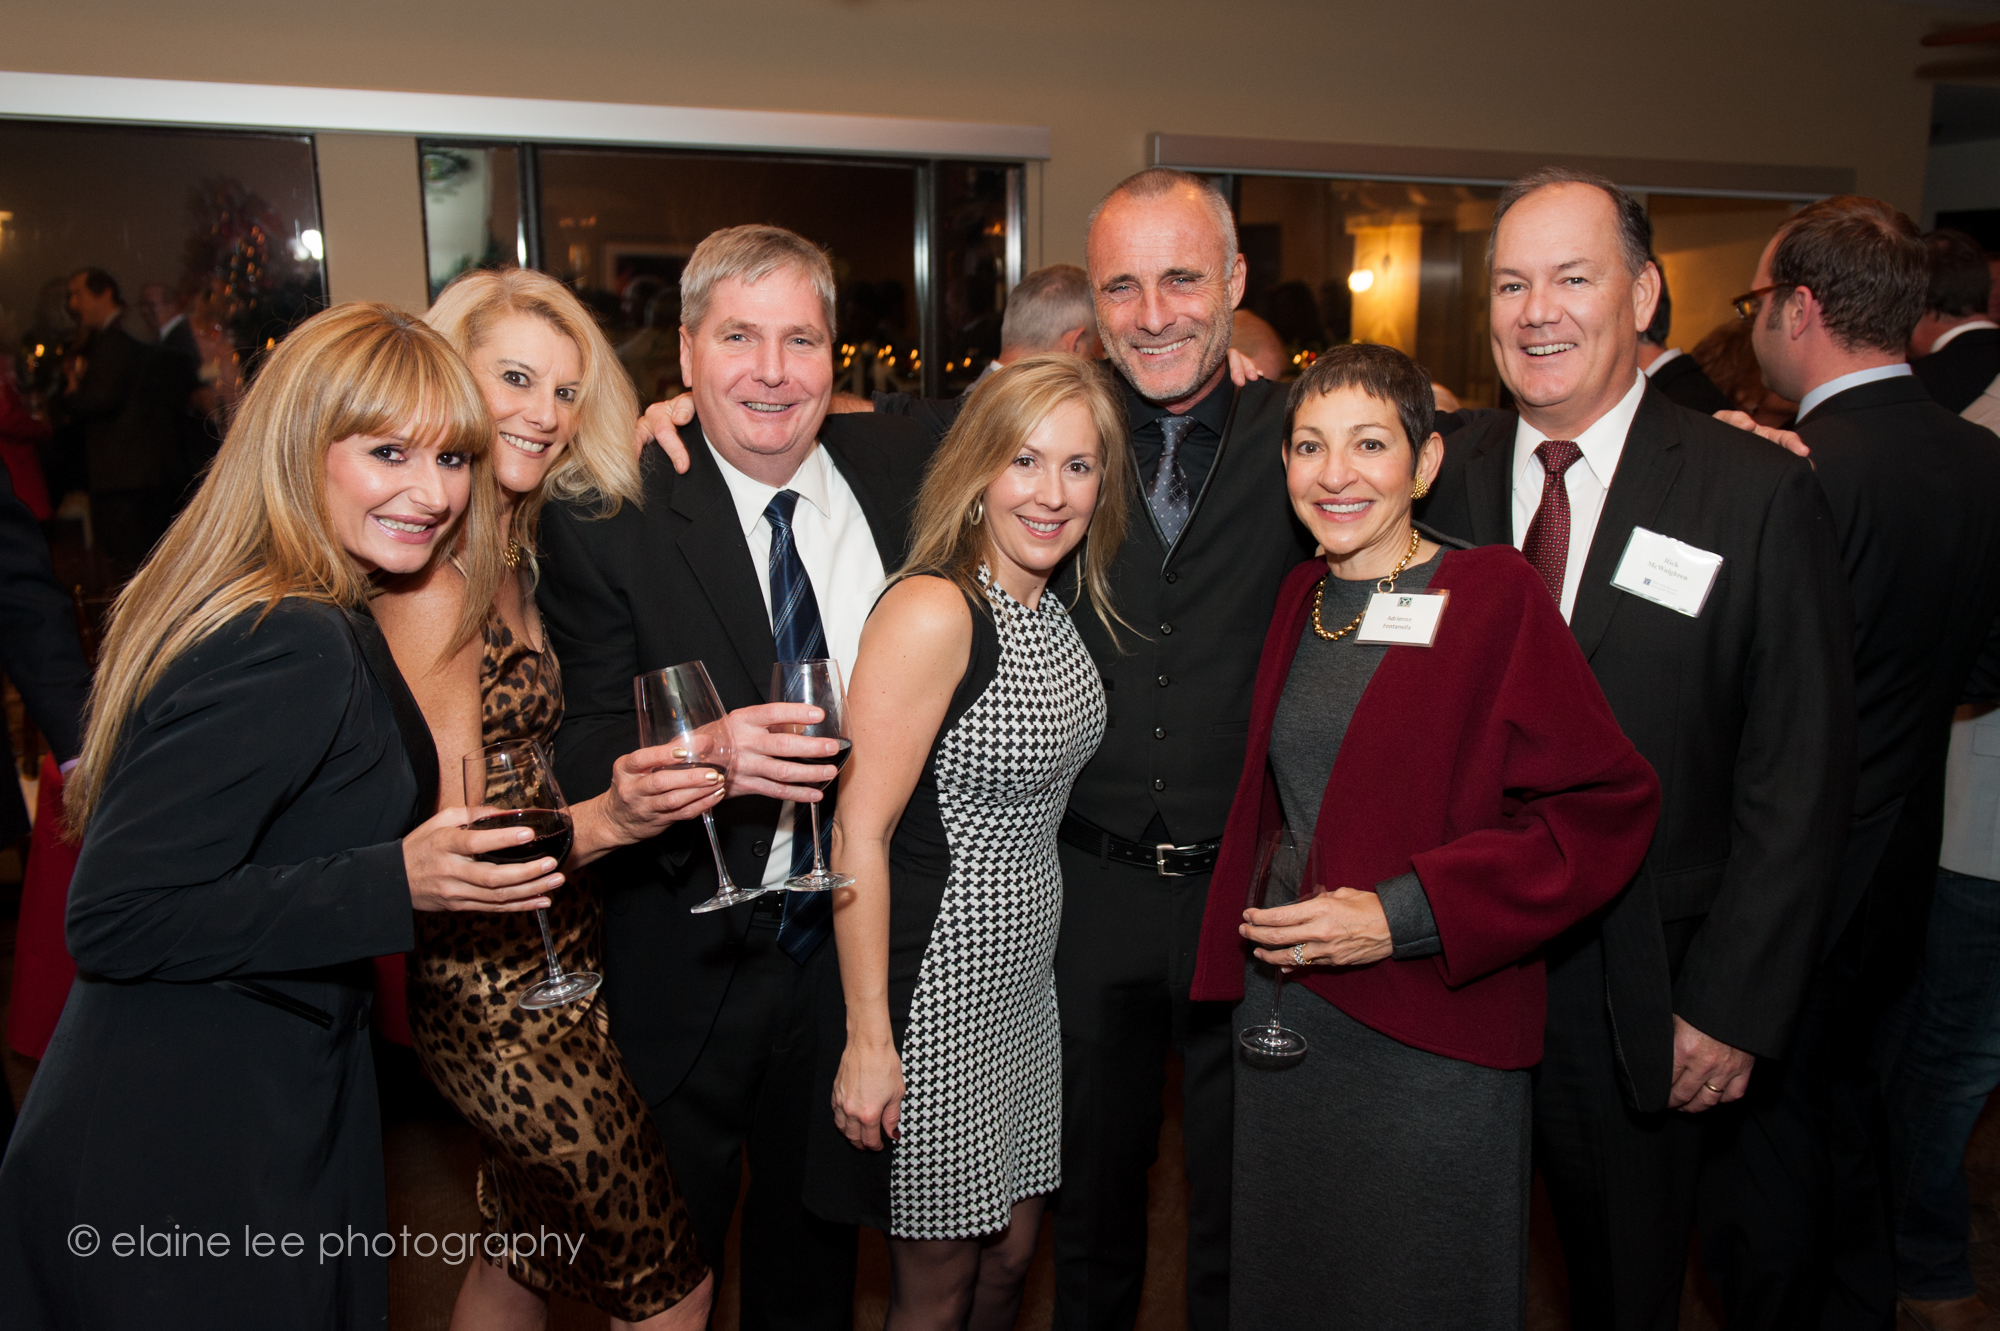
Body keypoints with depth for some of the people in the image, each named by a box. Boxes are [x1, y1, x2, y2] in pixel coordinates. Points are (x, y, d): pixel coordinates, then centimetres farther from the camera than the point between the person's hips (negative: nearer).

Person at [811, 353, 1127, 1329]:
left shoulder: (1060, 612, 5)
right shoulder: (932, 610, -20)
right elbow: (859, 833, -20)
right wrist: (867, 1039, -20)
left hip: (1026, 974, 8)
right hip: (931, 983, -8)